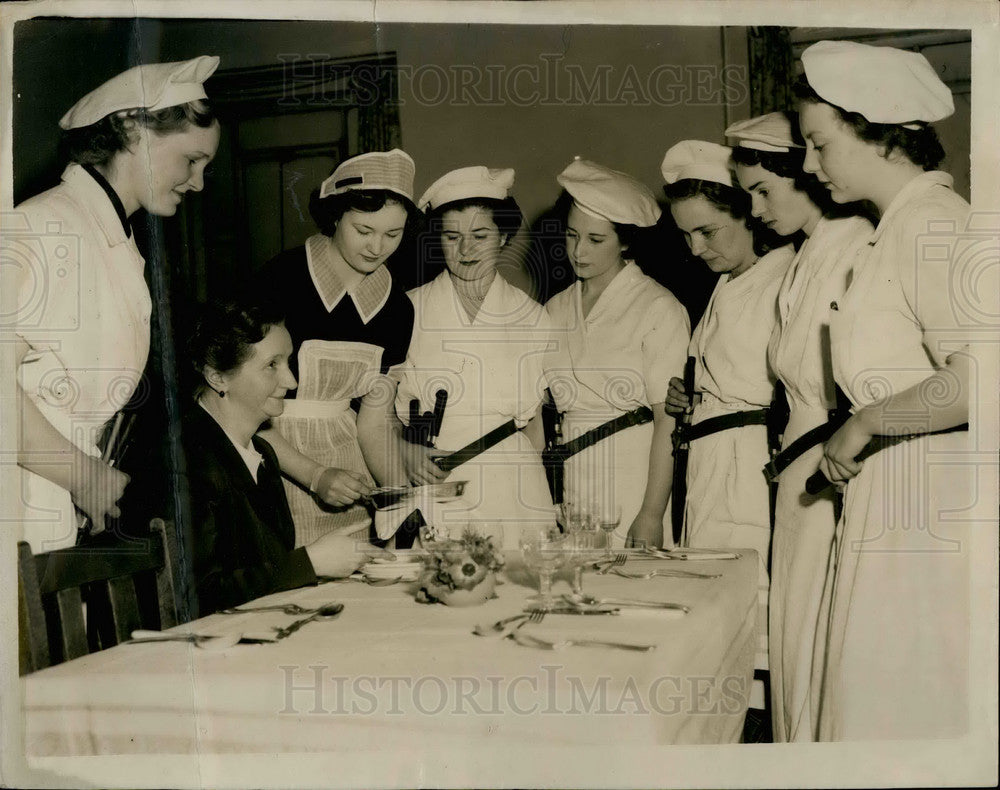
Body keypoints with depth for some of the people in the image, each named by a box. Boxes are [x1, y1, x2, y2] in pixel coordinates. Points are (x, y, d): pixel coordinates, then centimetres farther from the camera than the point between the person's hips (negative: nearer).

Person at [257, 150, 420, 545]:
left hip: (347, 464, 5)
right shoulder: (282, 279, -15)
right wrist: (315, 476, -23)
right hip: (273, 459, -4)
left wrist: (403, 497, -11)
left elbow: (374, 422, 4)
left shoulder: (396, 308, 2)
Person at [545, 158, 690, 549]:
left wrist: (652, 514, -15)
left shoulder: (659, 308, -4)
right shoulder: (555, 310, 13)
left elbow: (669, 421, -9)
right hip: (570, 485, 4)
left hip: (636, 484, -4)